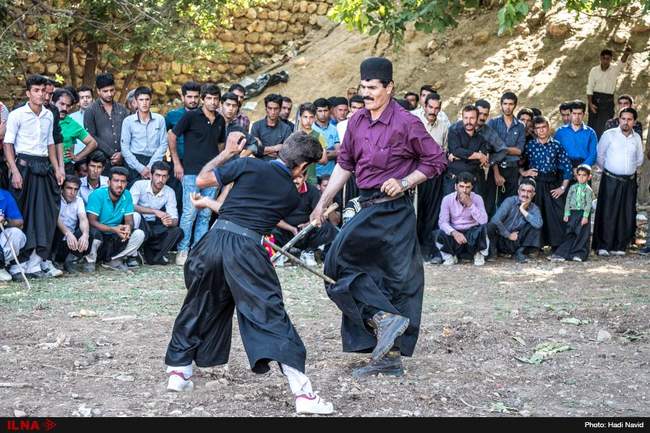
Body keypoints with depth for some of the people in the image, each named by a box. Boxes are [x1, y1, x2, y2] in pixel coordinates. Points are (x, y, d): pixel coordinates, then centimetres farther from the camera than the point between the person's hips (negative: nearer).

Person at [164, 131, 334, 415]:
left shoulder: (249, 165, 8)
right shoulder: (292, 195, 12)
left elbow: (202, 180, 12)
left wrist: (228, 152, 23)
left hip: (215, 239, 2)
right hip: (247, 250, -2)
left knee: (199, 307, 22)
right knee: (271, 315, -3)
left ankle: (178, 372, 30)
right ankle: (302, 392, -10)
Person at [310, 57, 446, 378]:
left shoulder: (406, 123, -11)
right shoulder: (356, 122, 8)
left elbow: (436, 160, -4)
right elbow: (344, 165, 16)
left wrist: (404, 183, -13)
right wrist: (322, 203, 15)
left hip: (393, 208, -7)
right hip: (368, 207, 7)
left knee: (340, 262, -13)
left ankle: (386, 317, -9)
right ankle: (389, 356, 14)